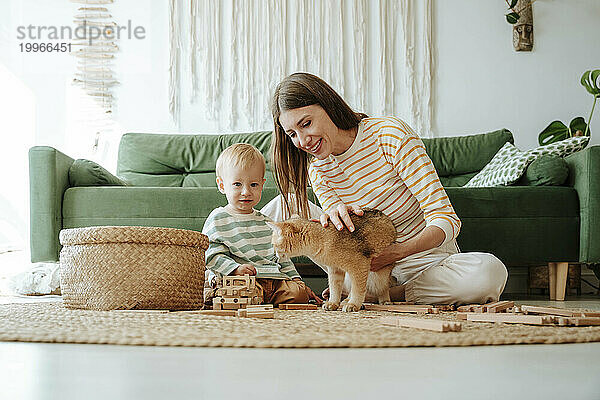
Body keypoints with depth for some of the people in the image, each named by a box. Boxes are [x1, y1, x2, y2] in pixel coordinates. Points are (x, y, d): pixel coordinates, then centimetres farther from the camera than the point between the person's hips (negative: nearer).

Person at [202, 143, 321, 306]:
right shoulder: (217, 219, 5)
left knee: (299, 293, -20)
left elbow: (282, 258, 28)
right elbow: (212, 256, -4)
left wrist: (297, 280, 17)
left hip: (275, 280, 6)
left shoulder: (266, 222, 23)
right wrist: (236, 269, -19)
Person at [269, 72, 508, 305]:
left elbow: (446, 219, -21)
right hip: (382, 269, 4)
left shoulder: (389, 133, -17)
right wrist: (336, 216, -27)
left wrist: (394, 253, -38)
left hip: (430, 257, -4)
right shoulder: (318, 172, -1)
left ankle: (394, 293, -14)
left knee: (490, 271, -33)